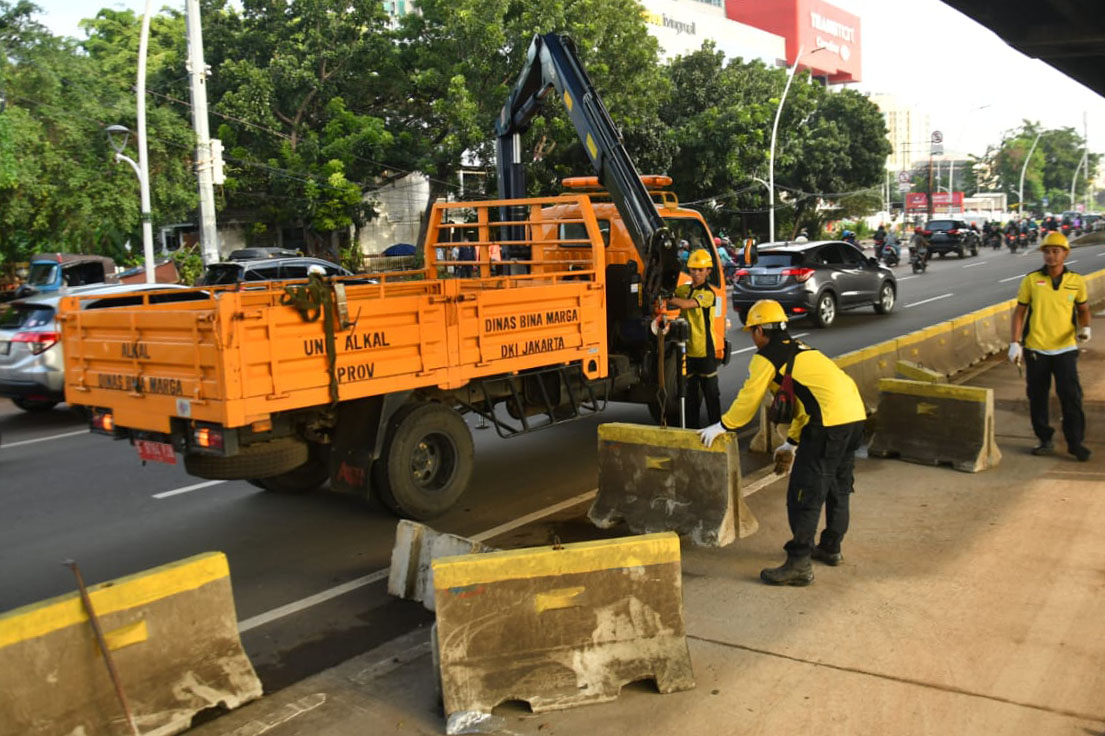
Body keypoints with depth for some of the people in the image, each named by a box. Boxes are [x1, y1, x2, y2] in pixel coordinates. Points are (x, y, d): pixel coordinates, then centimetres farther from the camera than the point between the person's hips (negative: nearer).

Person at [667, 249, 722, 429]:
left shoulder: (708, 293, -12)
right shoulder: (683, 289, 10)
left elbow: (686, 304, -24)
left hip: (705, 351, -6)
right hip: (688, 349, 6)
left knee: (711, 392, 1)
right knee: (691, 393, 12)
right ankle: (692, 428, 19)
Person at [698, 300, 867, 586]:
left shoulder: (766, 357, -1)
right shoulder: (799, 350, 27)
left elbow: (748, 399, 1)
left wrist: (721, 427, 14)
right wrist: (792, 442, 36)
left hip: (830, 422, -10)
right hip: (855, 414, 10)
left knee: (805, 494, -5)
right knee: (838, 487, 23)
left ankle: (799, 565, -5)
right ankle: (831, 548, 37)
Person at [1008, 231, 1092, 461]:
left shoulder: (1076, 281, 3)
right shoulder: (1031, 280, -1)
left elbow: (1083, 308, 16)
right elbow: (1019, 311, 3)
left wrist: (1085, 327, -4)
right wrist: (1015, 342, -4)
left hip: (1065, 348, 0)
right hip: (1035, 348, 0)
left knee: (1071, 395, -6)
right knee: (1038, 397, 7)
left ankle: (1075, 442, 6)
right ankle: (1045, 440, 21)